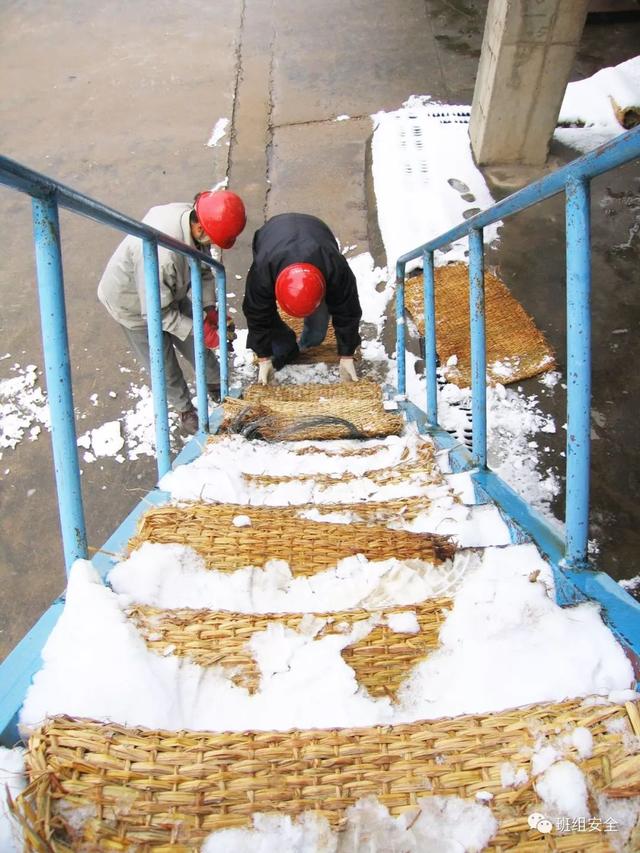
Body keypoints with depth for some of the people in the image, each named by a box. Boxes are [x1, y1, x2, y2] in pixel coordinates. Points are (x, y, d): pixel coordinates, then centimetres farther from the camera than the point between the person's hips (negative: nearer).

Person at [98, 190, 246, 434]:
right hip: (135, 306, -6)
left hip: (168, 292, 6)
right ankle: (185, 410, 35)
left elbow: (203, 269, -5)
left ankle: (216, 386, 43)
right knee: (164, 367, 10)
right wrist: (199, 330, -28)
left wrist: (209, 308, -14)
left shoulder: (192, 216, -22)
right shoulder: (161, 254, -46)